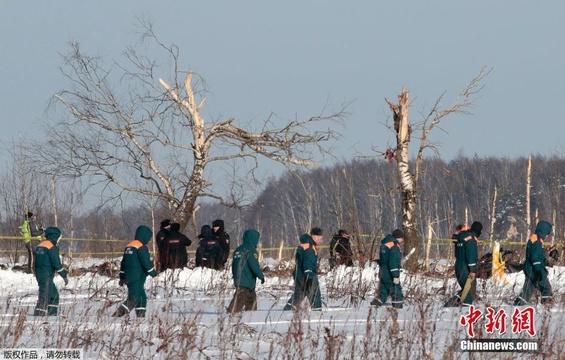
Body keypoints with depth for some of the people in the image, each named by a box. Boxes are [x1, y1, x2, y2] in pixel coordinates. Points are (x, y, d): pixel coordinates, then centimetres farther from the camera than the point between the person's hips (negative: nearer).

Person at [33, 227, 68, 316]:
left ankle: (52, 314, 23)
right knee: (44, 298, -11)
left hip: (39, 275, 9)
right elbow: (56, 263, -16)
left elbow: (35, 262, 20)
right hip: (47, 277, -9)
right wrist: (64, 276, -8)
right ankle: (38, 315, -18)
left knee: (54, 295, 20)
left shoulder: (40, 245, 14)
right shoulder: (52, 247, -14)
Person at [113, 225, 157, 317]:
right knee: (134, 298, -12)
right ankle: (118, 313, -21)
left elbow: (123, 263, 21)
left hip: (129, 278, 9)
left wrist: (122, 277, 26)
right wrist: (153, 272, 0)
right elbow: (146, 262, -14)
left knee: (142, 297, 16)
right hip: (137, 278, -9)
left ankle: (141, 316, 15)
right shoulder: (142, 248, -12)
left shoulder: (128, 246, 17)